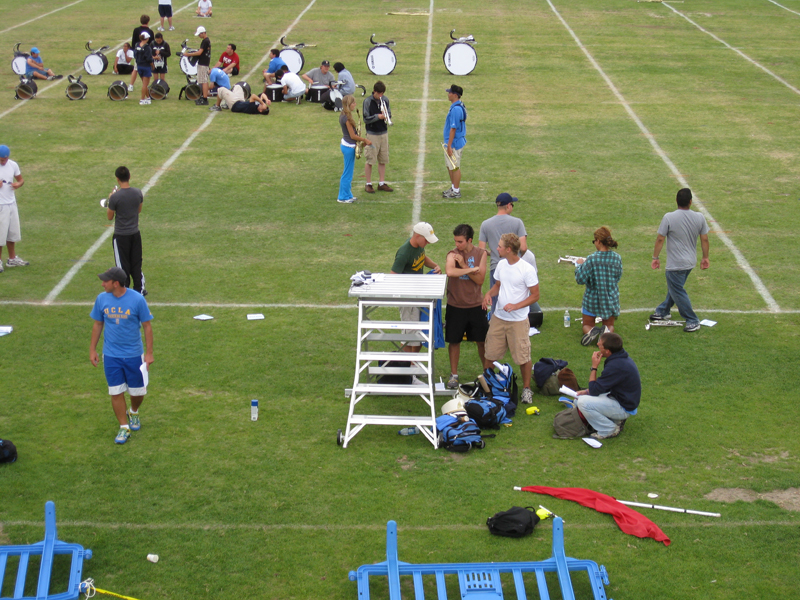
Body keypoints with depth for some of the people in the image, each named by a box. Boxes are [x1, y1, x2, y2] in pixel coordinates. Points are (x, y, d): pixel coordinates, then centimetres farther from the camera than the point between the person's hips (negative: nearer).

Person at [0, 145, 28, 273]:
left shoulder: (13, 165, 3)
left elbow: (21, 179, 15)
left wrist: (18, 184, -8)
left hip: (12, 203, 6)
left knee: (13, 232, 14)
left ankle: (12, 259, 28)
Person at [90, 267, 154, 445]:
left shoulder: (137, 299, -14)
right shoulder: (102, 299, -4)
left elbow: (147, 326, -6)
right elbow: (97, 325, 8)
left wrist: (149, 353, -6)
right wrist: (92, 350, 8)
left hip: (134, 355, -2)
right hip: (111, 356, 2)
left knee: (138, 391, 9)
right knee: (116, 392, 3)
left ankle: (133, 412, 40)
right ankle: (124, 427, 16)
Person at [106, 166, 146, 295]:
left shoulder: (115, 197, -21)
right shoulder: (138, 193, -7)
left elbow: (110, 217, -9)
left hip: (121, 236, -4)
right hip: (135, 234, 4)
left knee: (123, 265, 7)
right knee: (136, 264, 17)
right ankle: (140, 289, 25)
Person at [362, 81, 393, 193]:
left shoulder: (385, 100, 5)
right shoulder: (368, 101, -9)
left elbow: (389, 115, 9)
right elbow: (366, 119, -11)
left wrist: (386, 116, -13)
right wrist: (378, 116, -22)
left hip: (384, 133, 5)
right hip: (372, 134, -5)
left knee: (383, 160, 9)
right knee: (369, 160, 0)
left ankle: (382, 183, 18)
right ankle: (368, 184, 9)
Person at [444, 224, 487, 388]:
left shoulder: (480, 254, -2)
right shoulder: (453, 254, -11)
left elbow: (480, 279, -10)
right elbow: (450, 271, -34)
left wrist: (464, 265, -18)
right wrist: (472, 269, -24)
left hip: (476, 305, 2)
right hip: (455, 305, -2)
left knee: (482, 341, 9)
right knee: (454, 341, 6)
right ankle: (454, 375, 21)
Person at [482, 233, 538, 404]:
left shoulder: (527, 269, -15)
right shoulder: (501, 264, 4)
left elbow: (535, 295, -11)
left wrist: (516, 306, -22)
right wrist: (489, 294, -3)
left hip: (518, 321, -6)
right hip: (498, 318, 6)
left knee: (523, 357, 3)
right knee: (490, 353, 11)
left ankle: (526, 389, 19)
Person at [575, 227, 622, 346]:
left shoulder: (592, 259, -19)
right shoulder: (617, 258, -6)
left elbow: (580, 280, -19)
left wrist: (579, 265, 0)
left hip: (592, 299, -3)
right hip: (611, 299, 3)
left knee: (587, 325, 19)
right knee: (609, 325, 22)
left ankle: (591, 331, -17)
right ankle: (607, 331, -14)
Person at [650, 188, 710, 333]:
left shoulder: (669, 218, -17)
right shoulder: (699, 218, -5)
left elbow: (660, 239, -13)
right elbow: (704, 239, 2)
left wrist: (655, 258, -3)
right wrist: (705, 258, 14)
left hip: (675, 264, -7)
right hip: (690, 261, 7)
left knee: (677, 291, 5)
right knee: (673, 288, 23)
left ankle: (693, 322, 9)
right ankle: (662, 312, 38)